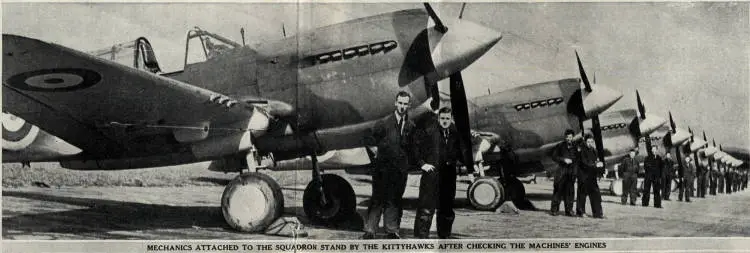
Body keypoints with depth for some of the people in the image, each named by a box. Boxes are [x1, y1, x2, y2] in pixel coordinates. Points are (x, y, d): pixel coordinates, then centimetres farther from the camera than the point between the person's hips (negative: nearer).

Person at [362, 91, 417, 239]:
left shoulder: (411, 126, 9)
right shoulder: (384, 123, -1)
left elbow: (412, 147, 14)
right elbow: (370, 141, 3)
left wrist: (410, 163, 6)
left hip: (400, 170, 3)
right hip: (383, 169, -3)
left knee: (394, 200, 9)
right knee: (377, 200, -2)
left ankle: (392, 231, 17)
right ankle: (369, 231, 2)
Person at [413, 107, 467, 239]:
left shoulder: (455, 133, 9)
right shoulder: (428, 131, -6)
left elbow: (460, 152, 20)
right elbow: (416, 148, -3)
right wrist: (422, 164, -10)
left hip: (449, 174, 5)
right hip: (431, 173, -5)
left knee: (447, 207, 12)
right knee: (427, 206, -7)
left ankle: (444, 235, 26)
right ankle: (421, 235, -2)